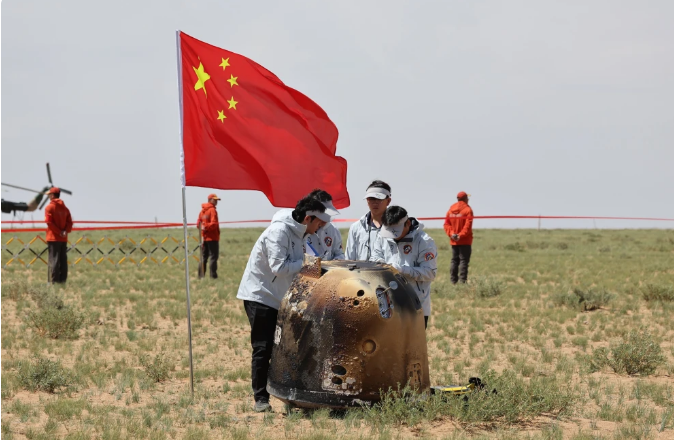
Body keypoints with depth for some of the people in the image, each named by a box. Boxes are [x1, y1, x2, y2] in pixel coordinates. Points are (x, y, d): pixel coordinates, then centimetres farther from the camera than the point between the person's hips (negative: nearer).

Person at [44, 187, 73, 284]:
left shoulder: (50, 207, -6)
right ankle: (62, 280, 10)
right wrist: (66, 231, -7)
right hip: (64, 239, 5)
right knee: (63, 260, 8)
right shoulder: (65, 208, 12)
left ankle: (53, 281, -9)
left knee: (54, 259, -6)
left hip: (53, 237, -5)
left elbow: (49, 222, -14)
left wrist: (59, 232, -13)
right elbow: (69, 222, 4)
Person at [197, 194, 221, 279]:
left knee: (204, 257, 13)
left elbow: (198, 223, 14)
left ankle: (201, 275, 13)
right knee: (213, 256, -5)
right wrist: (206, 227, -11)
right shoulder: (212, 210, -12)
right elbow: (214, 223, -21)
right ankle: (213, 275, -8)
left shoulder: (202, 211, 13)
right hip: (213, 237, -8)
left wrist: (203, 227, 1)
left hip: (204, 237, 8)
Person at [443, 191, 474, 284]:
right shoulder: (467, 210, -8)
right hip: (465, 241, -5)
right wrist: (461, 235, -16)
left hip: (454, 241, 5)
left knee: (454, 260, 11)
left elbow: (446, 224, 3)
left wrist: (451, 234, -6)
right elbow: (468, 225, -17)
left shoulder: (451, 210, 9)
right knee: (464, 260, -5)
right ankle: (462, 280, -11)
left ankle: (453, 280, 10)